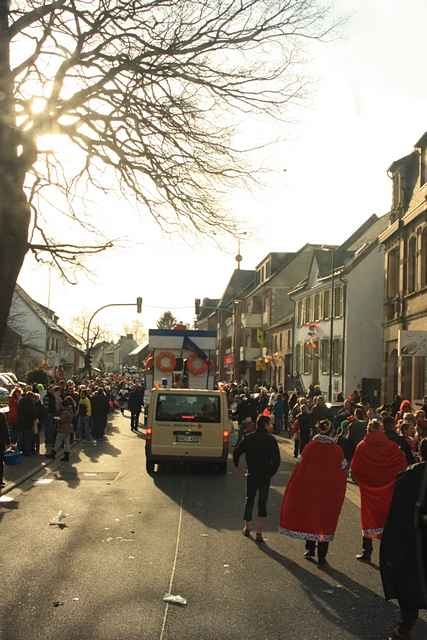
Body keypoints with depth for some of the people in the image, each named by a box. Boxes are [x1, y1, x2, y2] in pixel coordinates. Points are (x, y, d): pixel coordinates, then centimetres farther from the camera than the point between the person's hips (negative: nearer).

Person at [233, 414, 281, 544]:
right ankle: (259, 533, 0)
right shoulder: (271, 440, -6)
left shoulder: (249, 438, 0)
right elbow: (277, 459, -11)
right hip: (266, 476, -2)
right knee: (262, 504, 5)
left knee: (249, 500, 18)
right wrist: (272, 472, -2)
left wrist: (236, 466, 9)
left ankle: (247, 528, 27)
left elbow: (236, 451, -4)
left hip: (252, 475, 2)